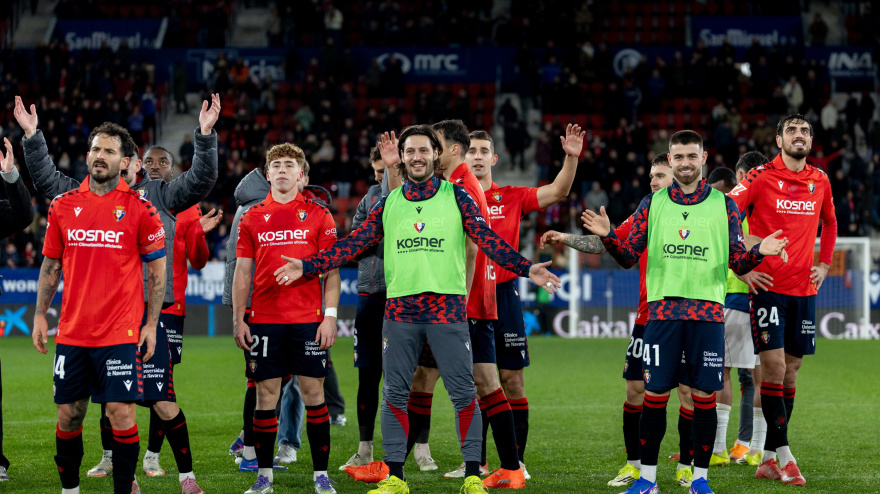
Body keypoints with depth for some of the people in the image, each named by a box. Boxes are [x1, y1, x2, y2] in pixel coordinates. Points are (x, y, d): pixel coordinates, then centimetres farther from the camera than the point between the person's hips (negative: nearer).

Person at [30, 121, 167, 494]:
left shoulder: (140, 209, -2)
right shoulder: (63, 205, 6)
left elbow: (157, 270, 2)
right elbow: (50, 265, 15)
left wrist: (151, 324, -1)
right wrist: (40, 314, 10)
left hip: (120, 333, -3)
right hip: (72, 332, 3)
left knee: (121, 413, -8)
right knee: (68, 414, 8)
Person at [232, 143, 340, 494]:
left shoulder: (318, 215, 4)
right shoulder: (252, 218, 9)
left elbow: (332, 270, 3)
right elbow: (242, 273, 10)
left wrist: (330, 316, -6)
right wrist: (238, 319, 3)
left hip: (308, 320, -1)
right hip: (264, 320, 1)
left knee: (313, 394, 0)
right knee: (266, 395, 2)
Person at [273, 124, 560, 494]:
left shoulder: (456, 197, 5)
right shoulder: (388, 204, 11)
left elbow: (488, 240, -1)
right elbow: (353, 244, 12)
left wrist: (526, 268, -12)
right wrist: (307, 266, 6)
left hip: (447, 307, -2)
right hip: (400, 309, 2)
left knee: (463, 391, -2)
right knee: (395, 393, 5)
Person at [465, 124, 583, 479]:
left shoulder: (511, 198, 6)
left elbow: (557, 192, -1)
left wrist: (571, 158, -15)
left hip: (503, 295, 0)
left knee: (512, 379, 0)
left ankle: (516, 460, 7)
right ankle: (474, 461, 13)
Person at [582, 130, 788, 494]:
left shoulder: (724, 205, 8)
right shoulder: (652, 204, 9)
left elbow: (738, 263, 7)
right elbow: (629, 257, 7)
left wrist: (759, 252, -14)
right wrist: (607, 237, -12)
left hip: (707, 312, 0)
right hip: (662, 310, 0)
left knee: (704, 396, 0)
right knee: (654, 395, 0)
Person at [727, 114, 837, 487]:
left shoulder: (820, 181, 9)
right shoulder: (761, 177, -6)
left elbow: (829, 223, 26)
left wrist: (824, 264, 14)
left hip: (804, 288, 5)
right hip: (768, 285, -5)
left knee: (791, 370, 7)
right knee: (774, 366, -11)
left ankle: (768, 458, 14)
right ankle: (784, 456, -7)